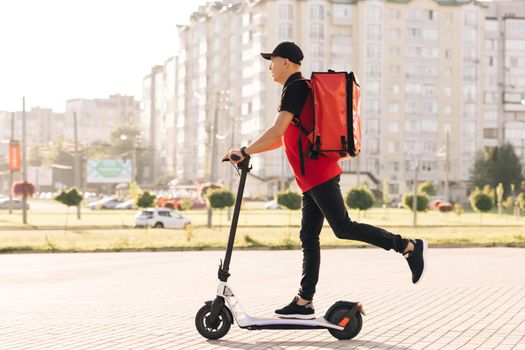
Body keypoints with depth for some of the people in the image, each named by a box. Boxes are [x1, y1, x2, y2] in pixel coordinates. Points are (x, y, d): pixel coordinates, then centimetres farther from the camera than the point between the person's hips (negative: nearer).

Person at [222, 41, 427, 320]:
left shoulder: (295, 88, -8)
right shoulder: (298, 90, 24)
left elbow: (277, 130, -19)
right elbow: (283, 139, 29)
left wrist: (245, 152, -14)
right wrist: (248, 152, 22)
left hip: (319, 175, -10)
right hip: (312, 179, 10)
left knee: (343, 227, -12)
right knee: (308, 237, 6)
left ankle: (408, 246, -7)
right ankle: (304, 302, 6)